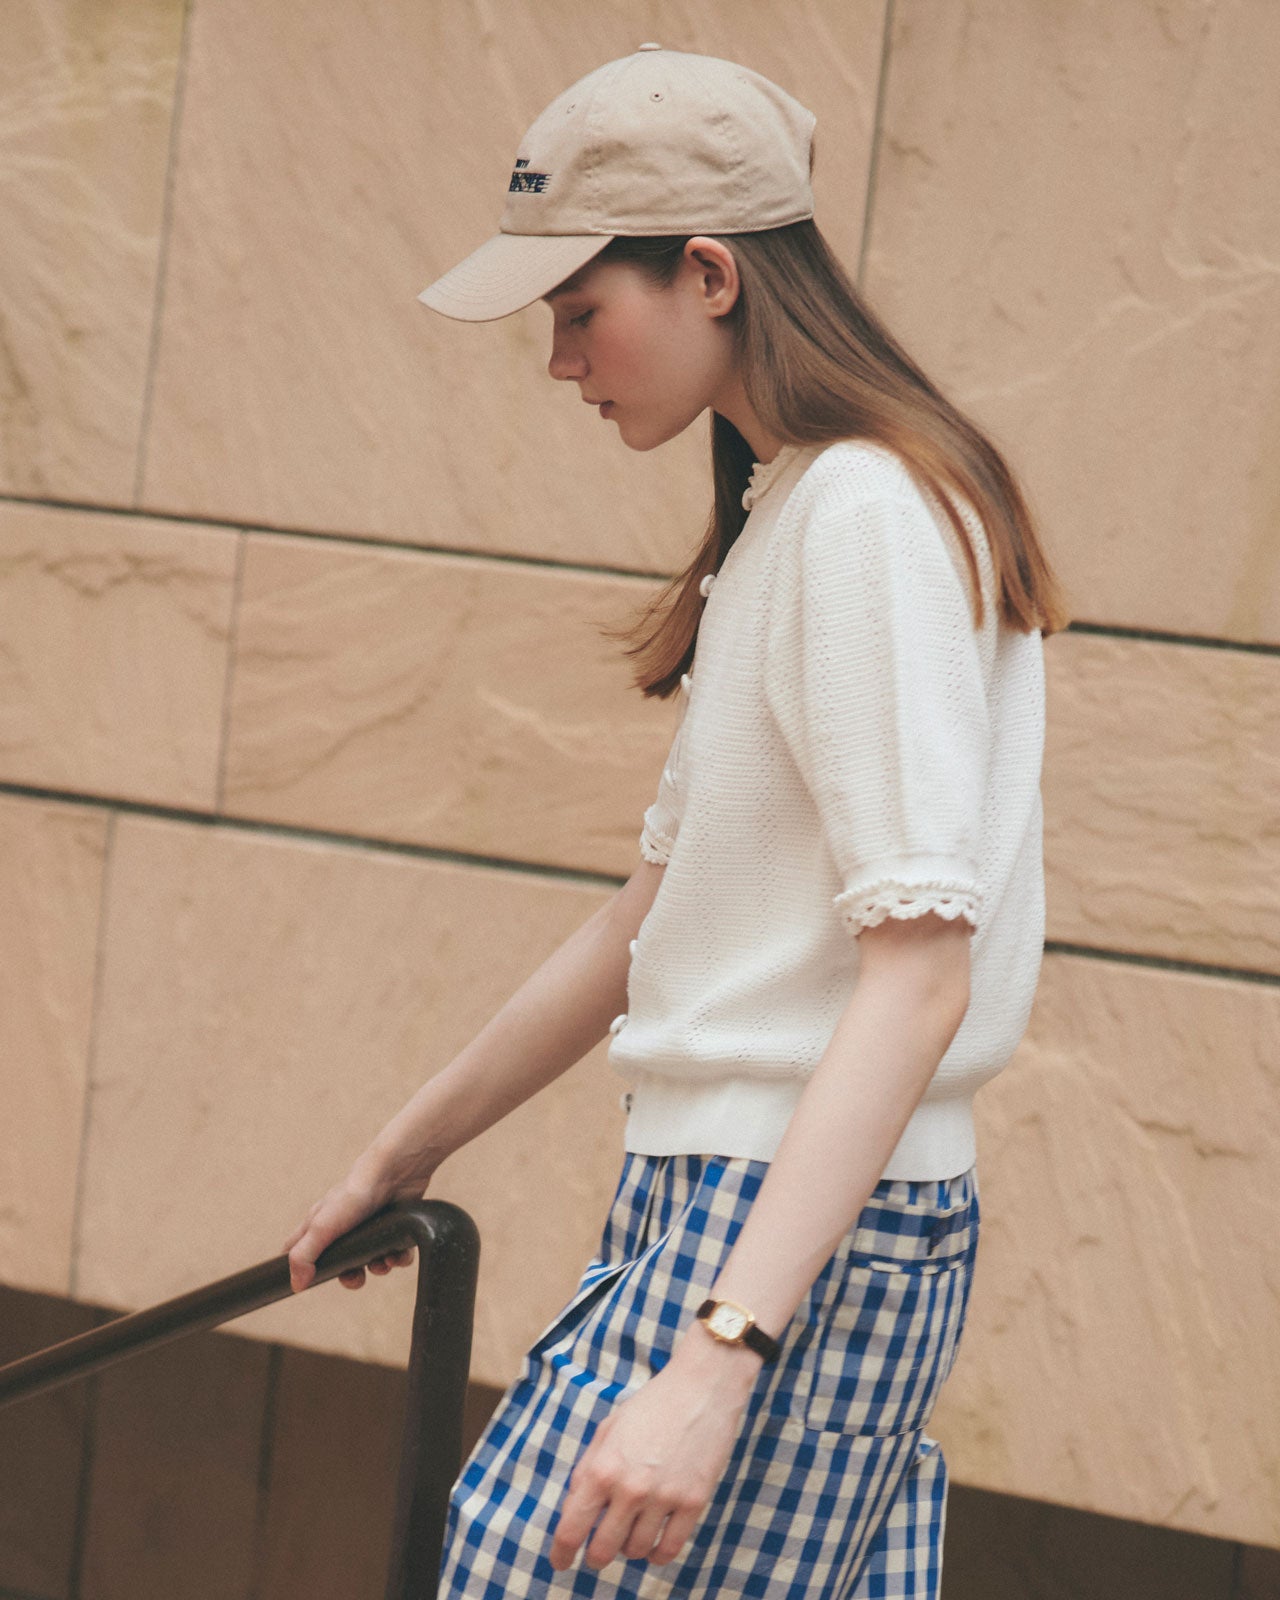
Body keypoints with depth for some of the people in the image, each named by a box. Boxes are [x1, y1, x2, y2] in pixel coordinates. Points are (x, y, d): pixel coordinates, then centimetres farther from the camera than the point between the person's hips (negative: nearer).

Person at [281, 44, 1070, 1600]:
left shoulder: (871, 515, -13)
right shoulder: (784, 515, 18)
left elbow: (920, 973, -21)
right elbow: (654, 911, 24)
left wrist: (712, 1359, -28)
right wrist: (400, 1154, 28)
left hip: (786, 1230, -10)